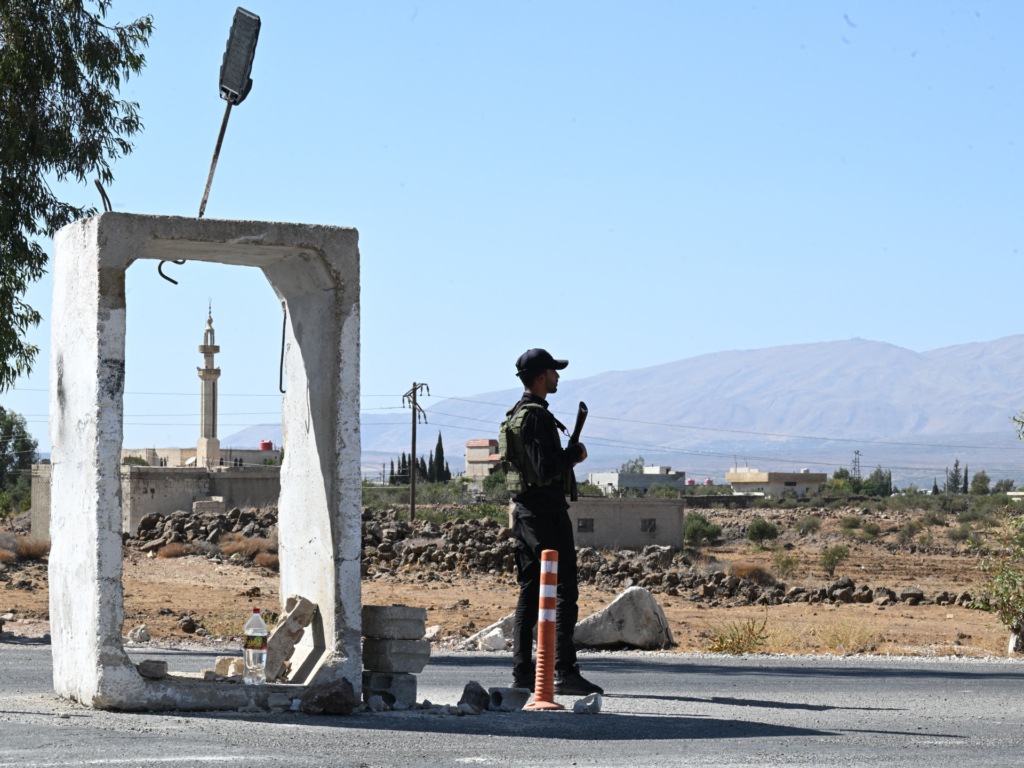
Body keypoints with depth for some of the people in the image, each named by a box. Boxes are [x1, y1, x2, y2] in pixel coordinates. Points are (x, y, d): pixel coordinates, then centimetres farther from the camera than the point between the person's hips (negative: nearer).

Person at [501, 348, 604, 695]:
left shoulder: (516, 415, 16)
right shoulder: (536, 416, -16)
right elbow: (545, 468, -24)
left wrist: (566, 457, 15)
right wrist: (575, 453, -8)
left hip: (522, 508, 10)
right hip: (545, 508, -10)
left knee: (530, 591, 10)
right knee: (564, 591, -8)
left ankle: (522, 671, 10)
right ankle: (564, 672, -11)